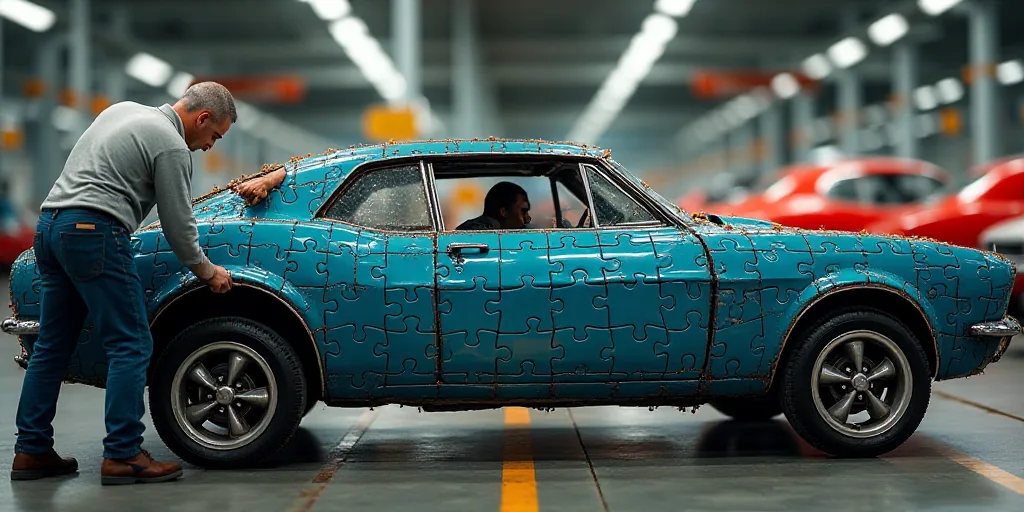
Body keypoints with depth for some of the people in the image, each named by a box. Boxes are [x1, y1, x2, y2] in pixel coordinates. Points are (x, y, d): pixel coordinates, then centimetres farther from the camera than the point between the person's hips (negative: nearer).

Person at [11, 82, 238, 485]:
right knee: (131, 347, -6)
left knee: (52, 346, 12)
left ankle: (32, 452, 13)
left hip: (49, 225, 9)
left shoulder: (123, 109, 20)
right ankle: (122, 456, -9)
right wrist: (208, 272, 10)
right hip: (93, 232, -9)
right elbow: (178, 226, -3)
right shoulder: (172, 146, -5)